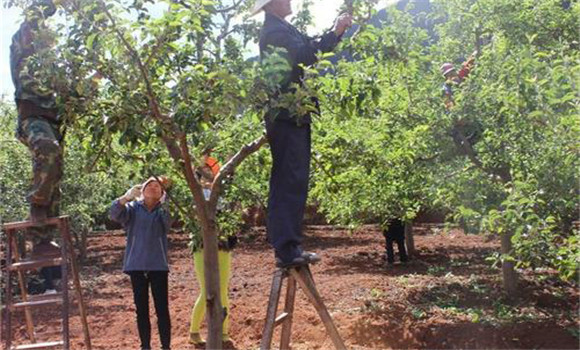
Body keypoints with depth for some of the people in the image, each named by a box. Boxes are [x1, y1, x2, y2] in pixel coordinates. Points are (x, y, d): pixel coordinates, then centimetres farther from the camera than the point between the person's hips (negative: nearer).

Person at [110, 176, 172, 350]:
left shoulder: (163, 210, 4)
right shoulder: (133, 208, 4)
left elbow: (169, 221, -18)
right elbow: (115, 214, -13)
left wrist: (169, 190, -31)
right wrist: (126, 197, -32)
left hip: (158, 265, -1)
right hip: (136, 265, 1)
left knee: (162, 308, 0)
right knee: (141, 308, 9)